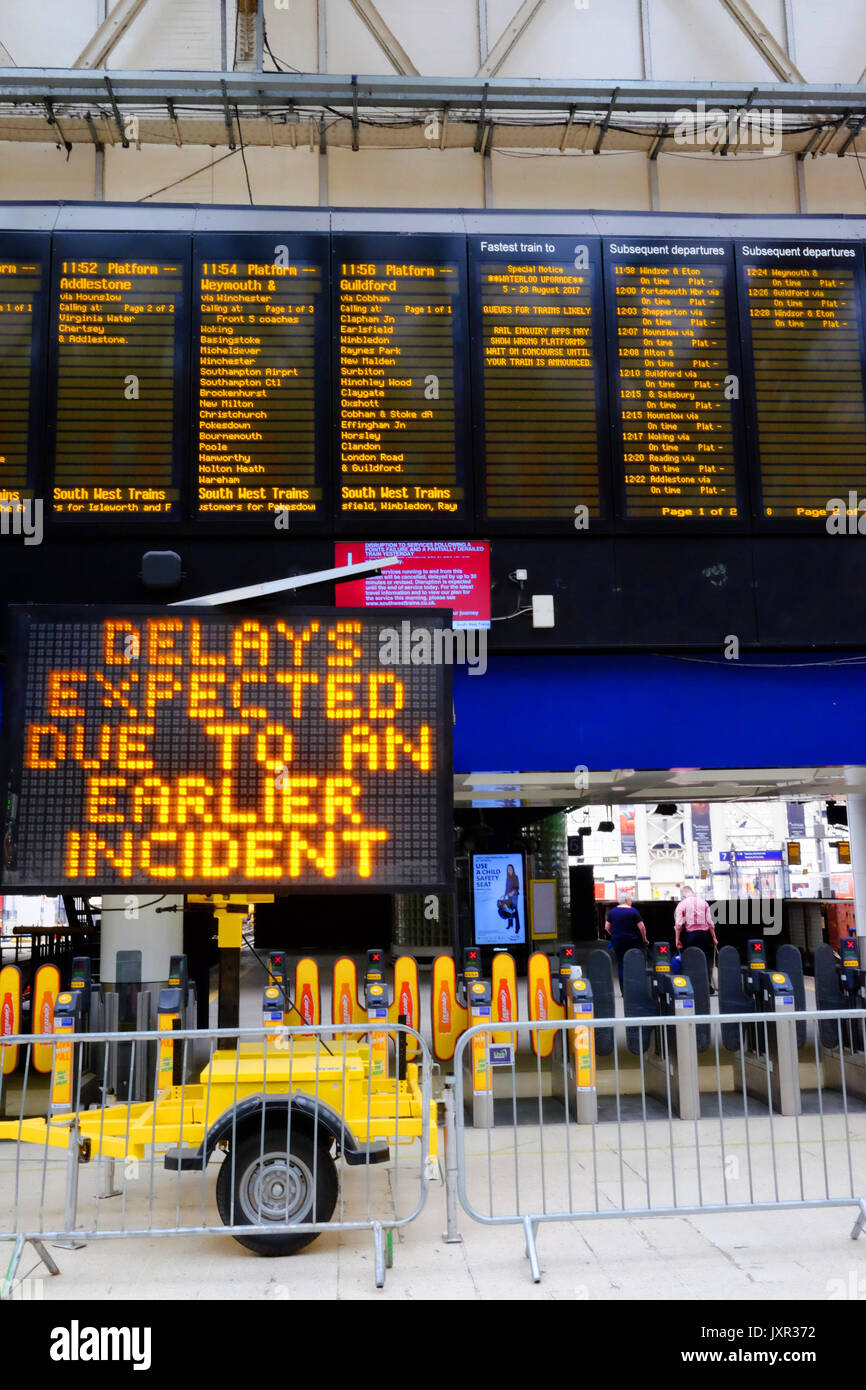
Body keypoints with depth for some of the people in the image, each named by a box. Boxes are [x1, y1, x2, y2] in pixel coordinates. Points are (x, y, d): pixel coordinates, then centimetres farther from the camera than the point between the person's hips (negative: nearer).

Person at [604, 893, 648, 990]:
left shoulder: (612, 911, 4)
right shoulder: (633, 911, -7)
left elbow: (607, 927, 7)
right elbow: (641, 927, -9)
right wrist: (644, 939, 3)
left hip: (617, 942, 3)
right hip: (632, 941, -3)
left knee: (621, 965, 7)